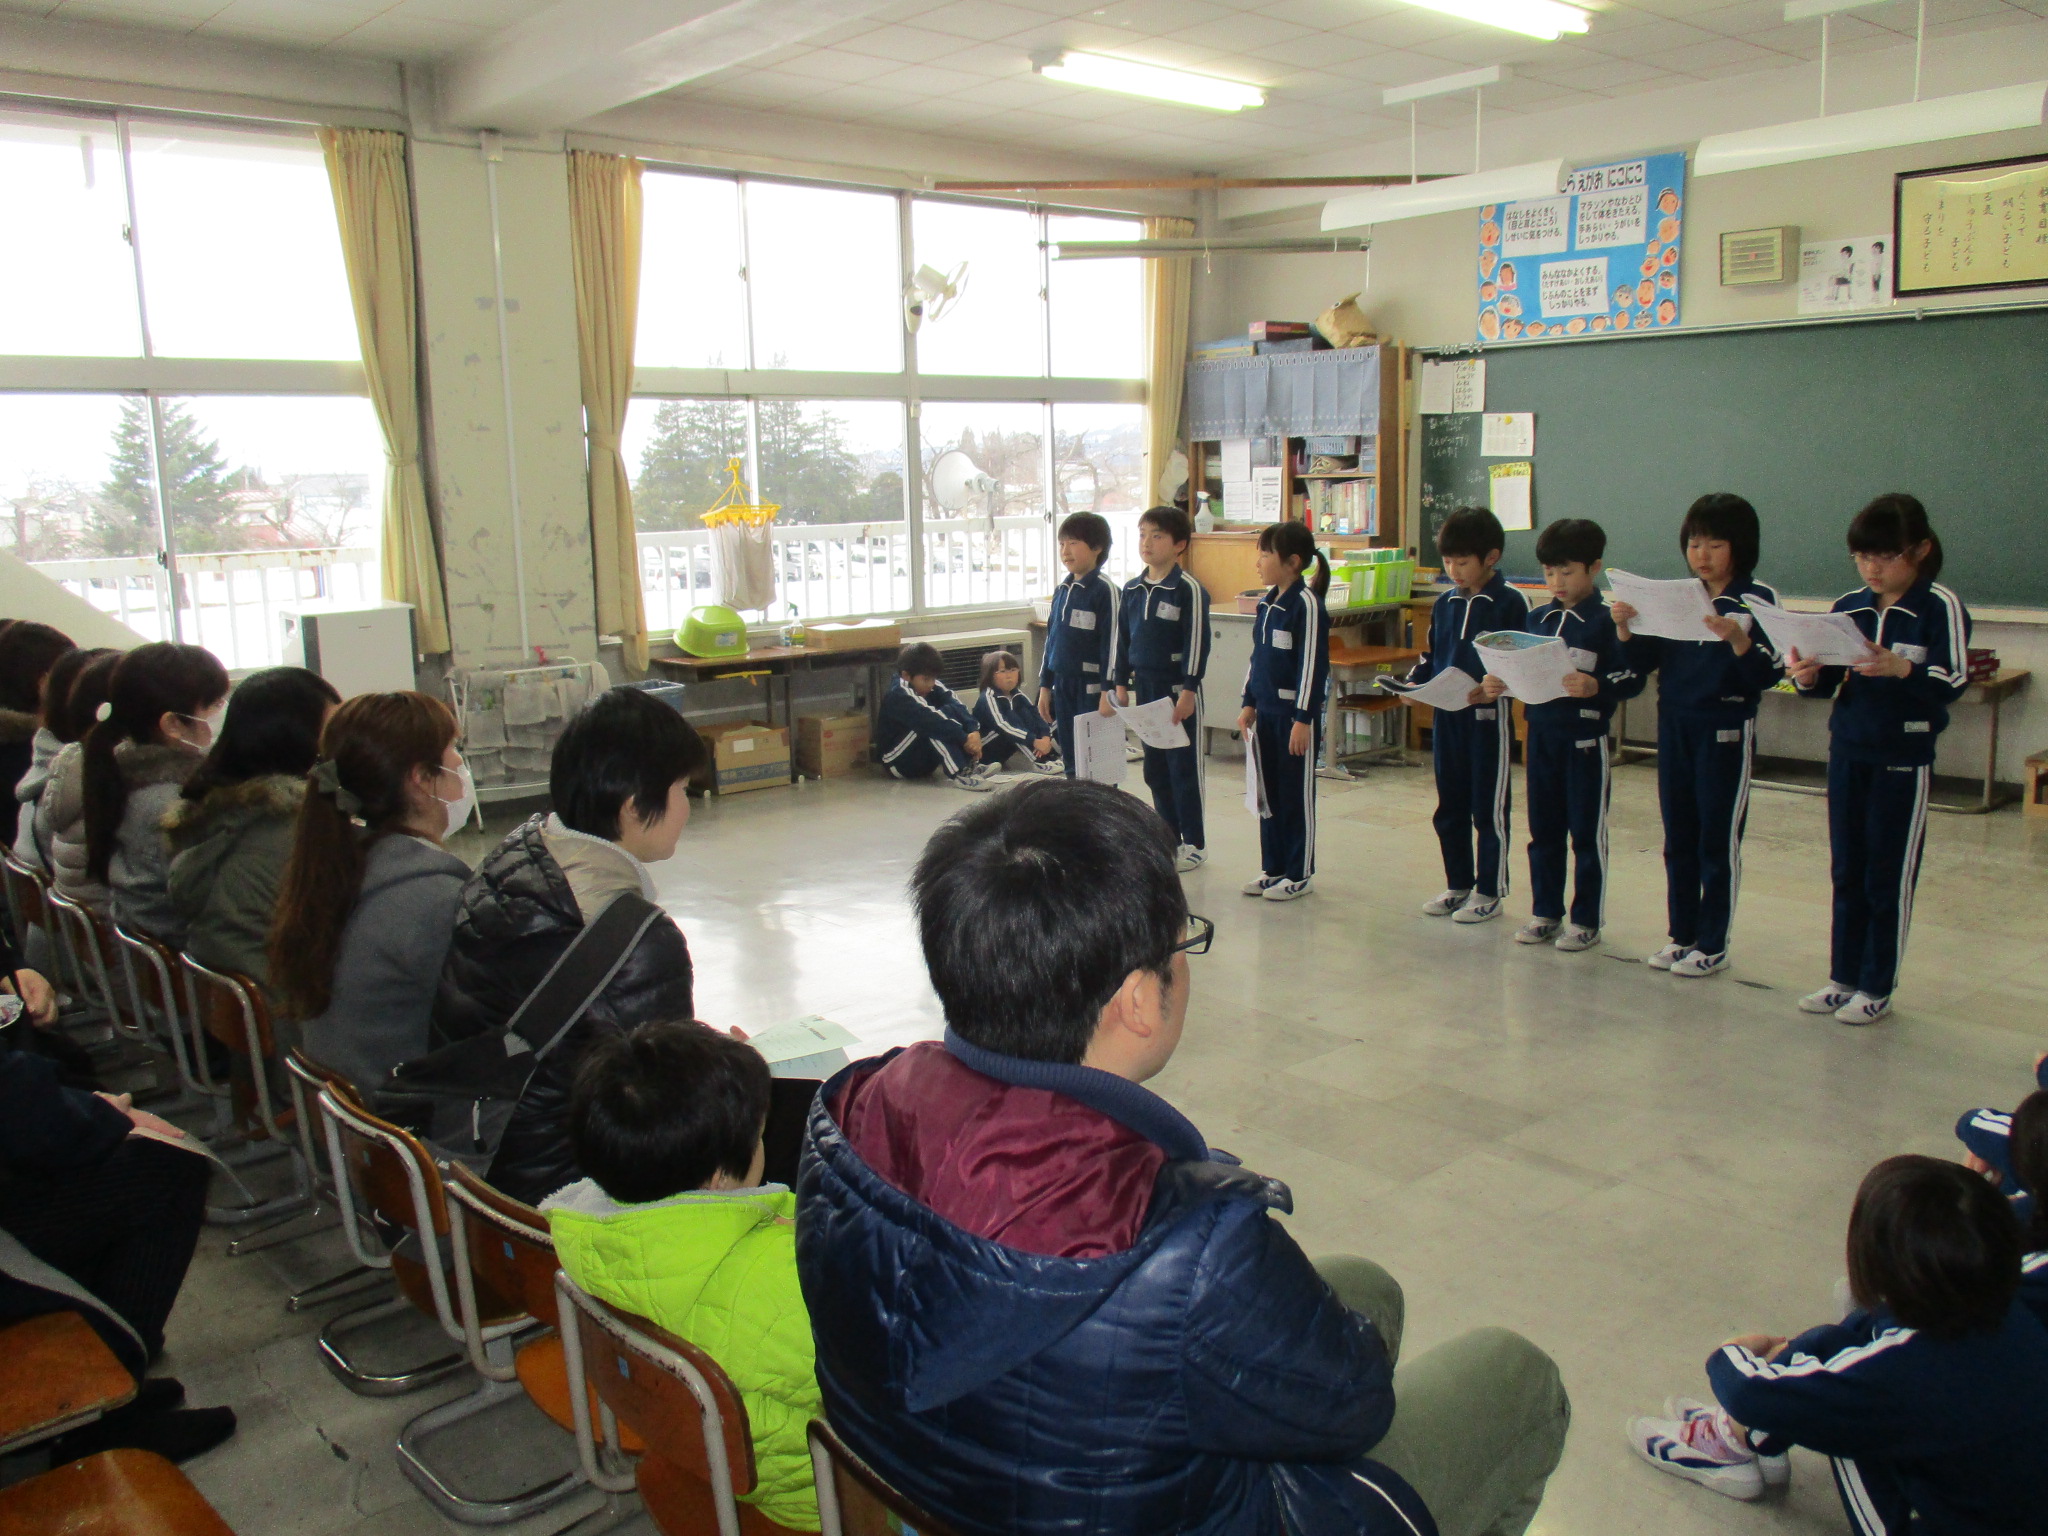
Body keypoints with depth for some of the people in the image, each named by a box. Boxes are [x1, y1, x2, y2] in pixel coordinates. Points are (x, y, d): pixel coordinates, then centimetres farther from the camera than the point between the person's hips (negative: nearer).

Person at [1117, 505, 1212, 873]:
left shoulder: (1189, 590, -12)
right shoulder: (1131, 590, 8)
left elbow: (1196, 644, -14)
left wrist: (1188, 691, -17)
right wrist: (1122, 684, 11)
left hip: (1178, 690, -6)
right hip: (1145, 687, 7)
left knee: (1184, 766, 1)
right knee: (1155, 768, 12)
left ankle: (1194, 843, 12)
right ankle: (1168, 839, 24)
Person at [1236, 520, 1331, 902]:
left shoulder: (1307, 603, -15)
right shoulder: (1267, 602, 10)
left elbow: (1313, 664, -17)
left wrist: (1304, 719, -19)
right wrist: (1249, 704, 15)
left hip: (1295, 713, -8)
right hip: (1266, 710, 8)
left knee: (1297, 794, 2)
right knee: (1268, 791, 14)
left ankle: (1299, 873, 12)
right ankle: (1272, 868, 24)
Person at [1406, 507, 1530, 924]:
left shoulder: (1510, 603, -9)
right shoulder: (1444, 604, 10)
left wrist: (1493, 687, -28)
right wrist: (1414, 682, -2)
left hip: (1488, 716, -6)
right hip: (1446, 715, 6)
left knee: (1489, 808, 3)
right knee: (1449, 807, 14)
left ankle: (1489, 893, 14)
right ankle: (1458, 885, 27)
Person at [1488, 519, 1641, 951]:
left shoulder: (1607, 621, -9)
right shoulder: (1538, 618, 10)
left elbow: (1632, 679, -13)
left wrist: (1595, 687, -29)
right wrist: (1500, 683, -4)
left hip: (1585, 738, -6)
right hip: (1541, 733, 6)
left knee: (1587, 832, 4)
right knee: (1543, 829, 12)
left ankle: (1587, 920, 14)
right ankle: (1545, 913, 23)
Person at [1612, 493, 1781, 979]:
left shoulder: (1757, 601, -6)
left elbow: (1766, 676, -13)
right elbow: (1644, 662, 4)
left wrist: (1737, 640, -28)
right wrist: (1625, 629, -12)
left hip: (1727, 729, -5)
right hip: (1674, 725, 5)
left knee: (1718, 839, 3)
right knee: (1678, 838, 11)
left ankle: (1712, 945, 11)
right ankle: (1681, 935, 21)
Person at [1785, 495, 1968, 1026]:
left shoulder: (1940, 607, -9)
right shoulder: (1848, 608, 6)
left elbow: (1954, 681, -18)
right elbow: (1829, 684, 7)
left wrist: (1901, 669, -36)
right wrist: (1808, 677, -15)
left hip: (1905, 757, -5)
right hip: (1847, 750, 5)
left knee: (1890, 877, 4)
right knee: (1847, 873, 12)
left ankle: (1877, 988, 14)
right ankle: (1843, 977, 22)